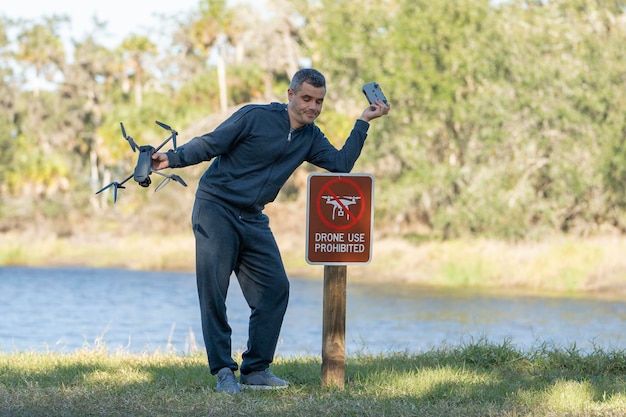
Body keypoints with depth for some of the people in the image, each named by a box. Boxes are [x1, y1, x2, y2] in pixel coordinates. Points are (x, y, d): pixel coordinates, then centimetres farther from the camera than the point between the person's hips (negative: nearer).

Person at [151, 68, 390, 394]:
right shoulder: (255, 117, -11)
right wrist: (174, 159, -23)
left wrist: (363, 123, -2)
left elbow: (341, 164, 1)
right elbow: (210, 144, -10)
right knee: (213, 291, -10)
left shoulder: (310, 138, 8)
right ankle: (223, 371, -5)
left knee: (275, 288, -1)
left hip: (252, 220, 6)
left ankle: (255, 369, 7)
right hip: (215, 208, -6)